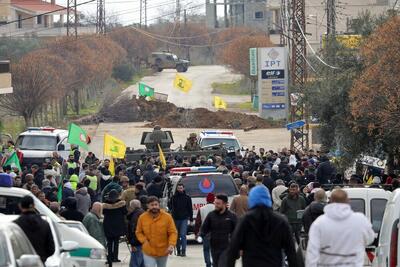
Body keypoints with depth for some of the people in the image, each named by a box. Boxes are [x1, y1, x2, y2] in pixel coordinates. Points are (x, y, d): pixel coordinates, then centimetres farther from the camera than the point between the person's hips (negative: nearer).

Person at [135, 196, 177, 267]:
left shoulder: (167, 217, -11)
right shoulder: (142, 218, -7)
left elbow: (173, 232, -10)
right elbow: (138, 232, 6)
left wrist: (171, 245, -25)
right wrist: (144, 241, -12)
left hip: (163, 251, 1)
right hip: (148, 252, -1)